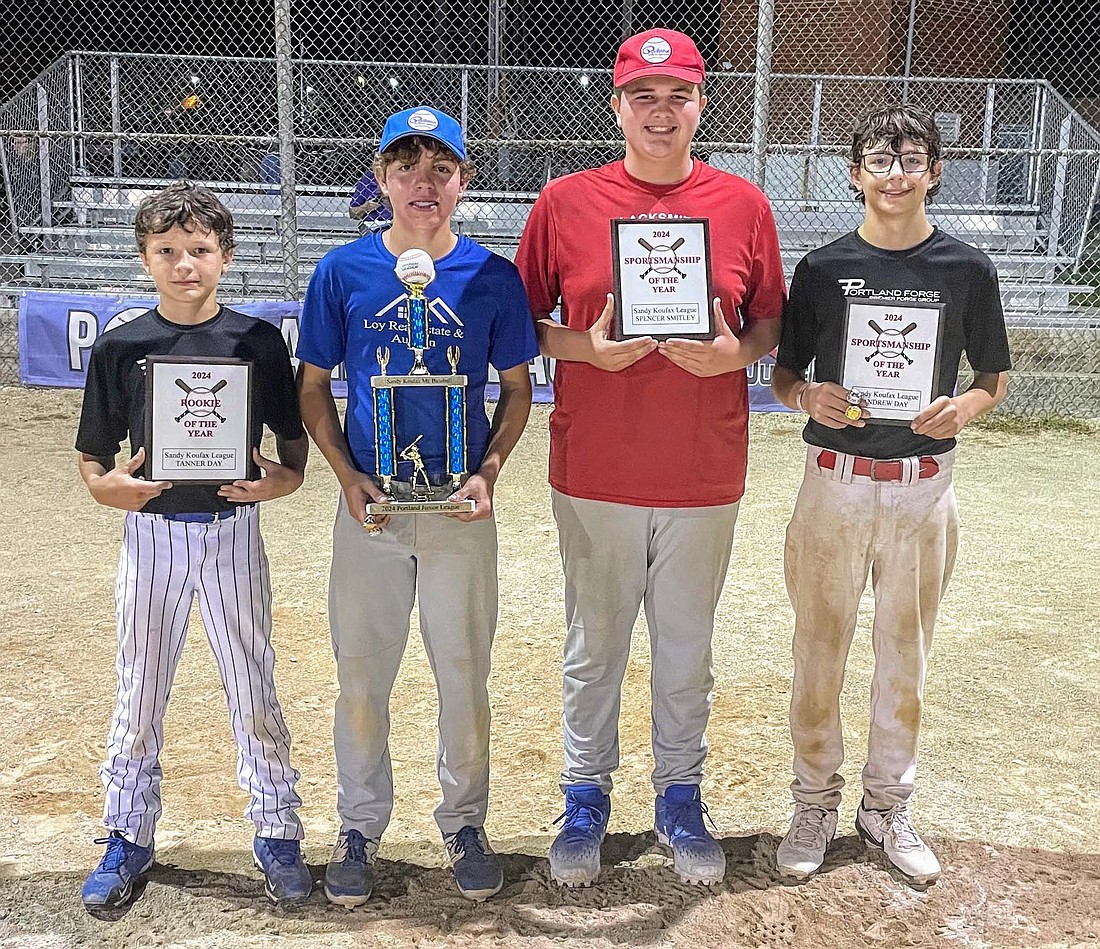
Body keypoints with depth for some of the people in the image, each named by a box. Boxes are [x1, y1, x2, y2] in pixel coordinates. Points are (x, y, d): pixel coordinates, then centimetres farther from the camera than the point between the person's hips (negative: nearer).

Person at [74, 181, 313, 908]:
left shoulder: (258, 341, -2)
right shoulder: (120, 347, 0)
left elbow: (294, 438, 5)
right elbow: (92, 455, 5)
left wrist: (283, 479, -15)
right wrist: (108, 485, -16)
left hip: (233, 529, -1)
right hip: (151, 530, 1)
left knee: (253, 687, 8)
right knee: (141, 691, 11)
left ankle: (278, 833, 23)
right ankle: (129, 837, 27)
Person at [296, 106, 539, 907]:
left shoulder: (492, 277, -1)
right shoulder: (343, 271, 0)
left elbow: (518, 388, 6)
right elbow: (313, 387, 6)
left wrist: (489, 471, -9)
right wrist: (347, 475, -8)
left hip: (461, 509, 0)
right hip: (369, 509, 1)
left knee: (465, 675, 10)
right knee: (361, 676, 9)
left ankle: (465, 824, 30)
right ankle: (360, 829, 29)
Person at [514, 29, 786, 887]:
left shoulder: (744, 205, 2)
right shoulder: (566, 202, -1)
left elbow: (772, 323, 9)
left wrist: (737, 351, -12)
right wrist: (585, 347, -15)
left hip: (705, 476, 1)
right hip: (594, 473, -1)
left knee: (687, 647, 14)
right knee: (595, 646, 12)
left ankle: (681, 798, 34)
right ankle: (586, 799, 31)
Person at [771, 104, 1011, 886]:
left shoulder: (967, 270, 1)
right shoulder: (823, 269, 0)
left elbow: (995, 378, 9)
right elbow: (781, 374, 6)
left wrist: (962, 408, -13)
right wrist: (807, 395, -16)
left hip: (924, 487, 1)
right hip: (836, 483, 0)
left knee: (906, 651, 11)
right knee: (821, 649, 7)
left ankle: (888, 806, 28)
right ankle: (816, 804, 24)